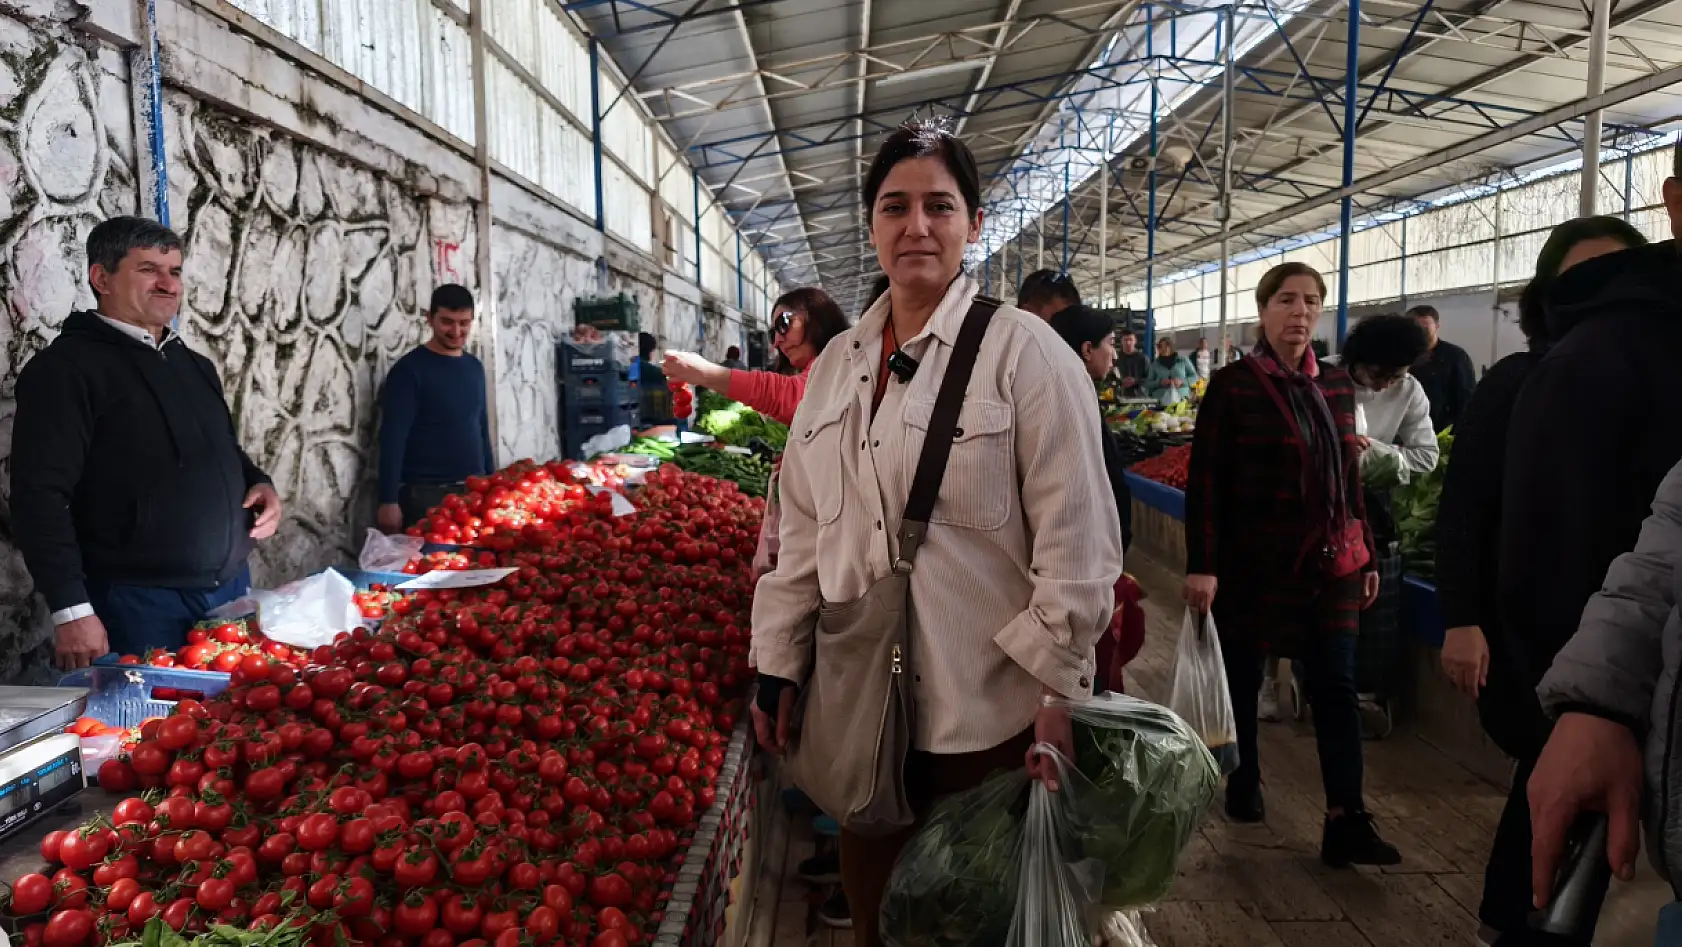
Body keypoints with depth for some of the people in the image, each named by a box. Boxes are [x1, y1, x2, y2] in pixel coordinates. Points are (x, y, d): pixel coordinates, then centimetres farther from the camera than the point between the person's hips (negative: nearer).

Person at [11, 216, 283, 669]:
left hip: (233, 589, 7)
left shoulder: (194, 365, 16)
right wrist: (71, 610, -20)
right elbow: (40, 495, -14)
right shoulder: (67, 368, -8)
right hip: (137, 606, -7)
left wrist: (258, 483, 5)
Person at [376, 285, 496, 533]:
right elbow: (392, 438, -11)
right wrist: (389, 500, -16)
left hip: (474, 490, 6)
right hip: (427, 494, -5)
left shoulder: (475, 366, 10)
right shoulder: (409, 369, -8)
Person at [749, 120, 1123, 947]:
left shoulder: (1024, 350, -9)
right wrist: (779, 665, 9)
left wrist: (1059, 691, -13)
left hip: (989, 711, -5)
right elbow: (803, 532, 11)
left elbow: (1075, 537, -11)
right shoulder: (838, 363, 8)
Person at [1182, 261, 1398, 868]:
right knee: (1242, 679, 10)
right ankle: (1243, 783, 31)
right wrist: (1202, 565, -15)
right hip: (1253, 562, -3)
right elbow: (1205, 479, -9)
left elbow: (1349, 478, 14)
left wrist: (1366, 556, 13)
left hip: (1329, 562, 4)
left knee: (1336, 687, 0)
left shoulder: (1337, 384, 8)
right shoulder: (1233, 384, -6)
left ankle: (1345, 824, 4)